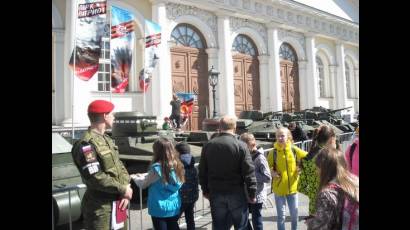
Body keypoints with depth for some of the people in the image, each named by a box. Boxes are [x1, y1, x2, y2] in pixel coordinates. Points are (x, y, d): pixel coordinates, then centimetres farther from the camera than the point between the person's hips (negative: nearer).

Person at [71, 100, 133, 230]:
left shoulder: (107, 139, 11)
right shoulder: (86, 144, -19)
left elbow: (120, 166, 11)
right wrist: (123, 190, -15)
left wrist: (126, 188, -5)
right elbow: (96, 178, -24)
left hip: (118, 203, 9)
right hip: (100, 208, -9)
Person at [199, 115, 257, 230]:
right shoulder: (241, 146, -11)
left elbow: (202, 171, 6)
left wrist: (205, 190, 16)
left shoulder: (208, 146, 1)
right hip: (236, 193, -3)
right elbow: (249, 172, -12)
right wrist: (252, 193, -3)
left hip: (216, 193, 3)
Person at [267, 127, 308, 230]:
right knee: (281, 215, 8)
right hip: (279, 188, -2)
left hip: (292, 187, 2)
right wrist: (271, 172, -21)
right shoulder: (273, 152, -11)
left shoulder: (294, 150, -7)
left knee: (294, 214, 17)